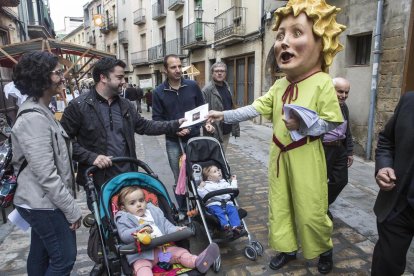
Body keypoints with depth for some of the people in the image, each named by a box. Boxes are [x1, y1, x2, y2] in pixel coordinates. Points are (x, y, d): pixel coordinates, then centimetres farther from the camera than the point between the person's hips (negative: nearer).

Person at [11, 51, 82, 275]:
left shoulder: (39, 111, 10)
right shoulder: (34, 118, -23)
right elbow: (46, 175, -25)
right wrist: (72, 209, -19)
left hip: (40, 201, 10)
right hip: (44, 203, -10)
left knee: (40, 256, 22)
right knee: (64, 258, 2)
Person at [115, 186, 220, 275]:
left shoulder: (154, 211, 20)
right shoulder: (124, 219, 7)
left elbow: (165, 224, 16)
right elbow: (124, 236, -7)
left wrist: (175, 230, -4)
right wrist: (141, 230, -22)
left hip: (163, 247, 5)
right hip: (142, 253, -4)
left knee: (180, 251, -14)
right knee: (142, 267, -33)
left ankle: (198, 262, -34)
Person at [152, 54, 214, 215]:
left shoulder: (193, 86, 1)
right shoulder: (159, 92, -2)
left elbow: (202, 108, 10)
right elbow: (157, 118, -3)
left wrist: (206, 123, -8)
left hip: (194, 138, 1)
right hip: (173, 142, 0)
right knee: (179, 178, 10)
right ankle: (182, 211, 26)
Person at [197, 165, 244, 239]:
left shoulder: (224, 182, 28)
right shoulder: (207, 185, 12)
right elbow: (203, 195, -1)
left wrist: (234, 181, 34)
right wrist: (201, 188, -14)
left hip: (227, 202, 4)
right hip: (214, 204, -4)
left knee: (233, 210, -23)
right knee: (219, 212, -33)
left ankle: (236, 226, -37)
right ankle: (226, 226, -47)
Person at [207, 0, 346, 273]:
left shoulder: (323, 83, -14)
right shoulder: (279, 85, 5)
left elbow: (335, 125, -13)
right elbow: (256, 108, 2)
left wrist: (303, 125, -27)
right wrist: (225, 115, -4)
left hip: (306, 157, -6)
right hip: (279, 154, 6)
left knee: (310, 210, 6)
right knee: (279, 204, 15)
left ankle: (324, 249, 35)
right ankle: (287, 248, 36)